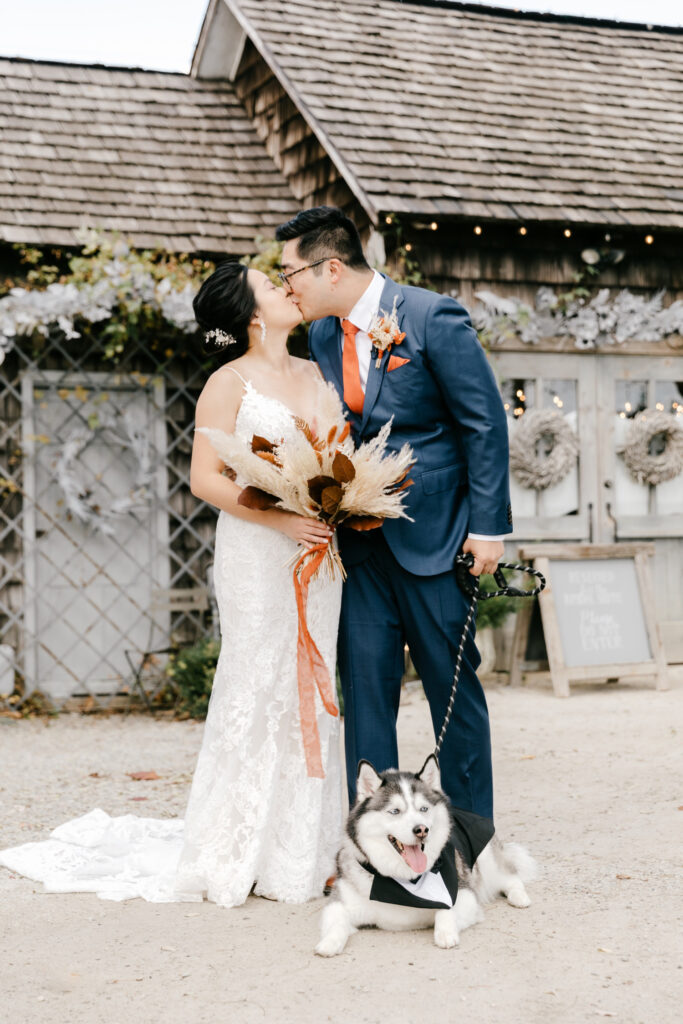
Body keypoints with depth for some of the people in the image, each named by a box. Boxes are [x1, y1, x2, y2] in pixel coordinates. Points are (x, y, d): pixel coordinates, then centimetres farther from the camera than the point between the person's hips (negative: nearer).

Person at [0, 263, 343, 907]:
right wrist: (279, 518, -19)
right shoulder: (230, 383, -4)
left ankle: (302, 850, 15)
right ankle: (236, 858, 4)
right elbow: (205, 477, -10)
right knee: (256, 695, -4)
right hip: (255, 557, -6)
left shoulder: (316, 374, 14)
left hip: (319, 555, 6)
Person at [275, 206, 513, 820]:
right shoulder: (323, 334, 8)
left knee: (454, 688, 3)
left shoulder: (433, 318, -11)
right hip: (361, 541, 6)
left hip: (434, 536, -5)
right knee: (364, 688, 4)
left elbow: (486, 422, -9)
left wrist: (488, 526, -12)